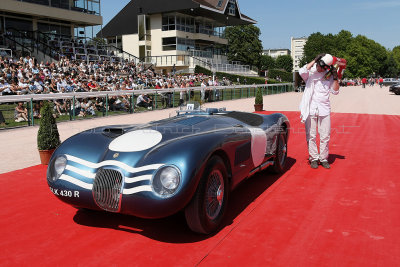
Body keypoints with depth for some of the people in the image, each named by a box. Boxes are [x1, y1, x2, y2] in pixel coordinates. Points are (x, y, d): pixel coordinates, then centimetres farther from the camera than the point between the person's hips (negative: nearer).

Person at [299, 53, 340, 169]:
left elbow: (335, 91, 7)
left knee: (325, 136, 4)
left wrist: (335, 77, -4)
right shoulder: (310, 72, 3)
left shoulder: (328, 75, 9)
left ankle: (324, 158, 16)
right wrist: (314, 60, -14)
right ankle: (313, 158, 13)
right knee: (311, 136, 2)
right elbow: (302, 72, -21)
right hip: (310, 109, -2)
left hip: (324, 109, 2)